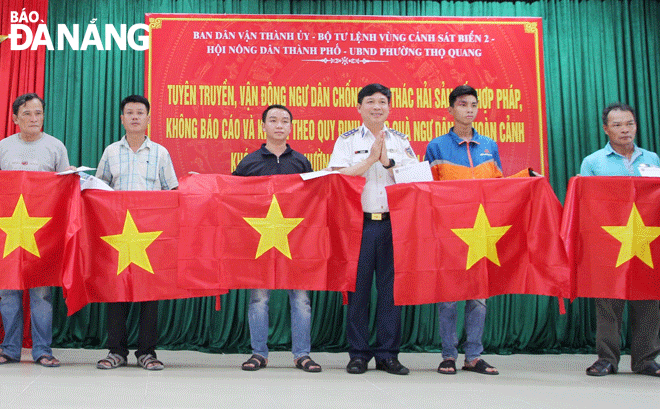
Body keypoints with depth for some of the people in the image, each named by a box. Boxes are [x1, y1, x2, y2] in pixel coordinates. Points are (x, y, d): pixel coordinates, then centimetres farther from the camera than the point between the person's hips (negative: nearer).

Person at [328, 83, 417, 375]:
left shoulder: (400, 140, 13)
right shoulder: (347, 140, 7)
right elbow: (338, 178, -6)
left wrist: (387, 161, -9)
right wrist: (371, 159, -10)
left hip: (393, 223, 2)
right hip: (359, 222, -2)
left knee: (391, 287, 3)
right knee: (358, 287, 1)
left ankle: (387, 354, 13)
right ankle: (358, 353, 11)